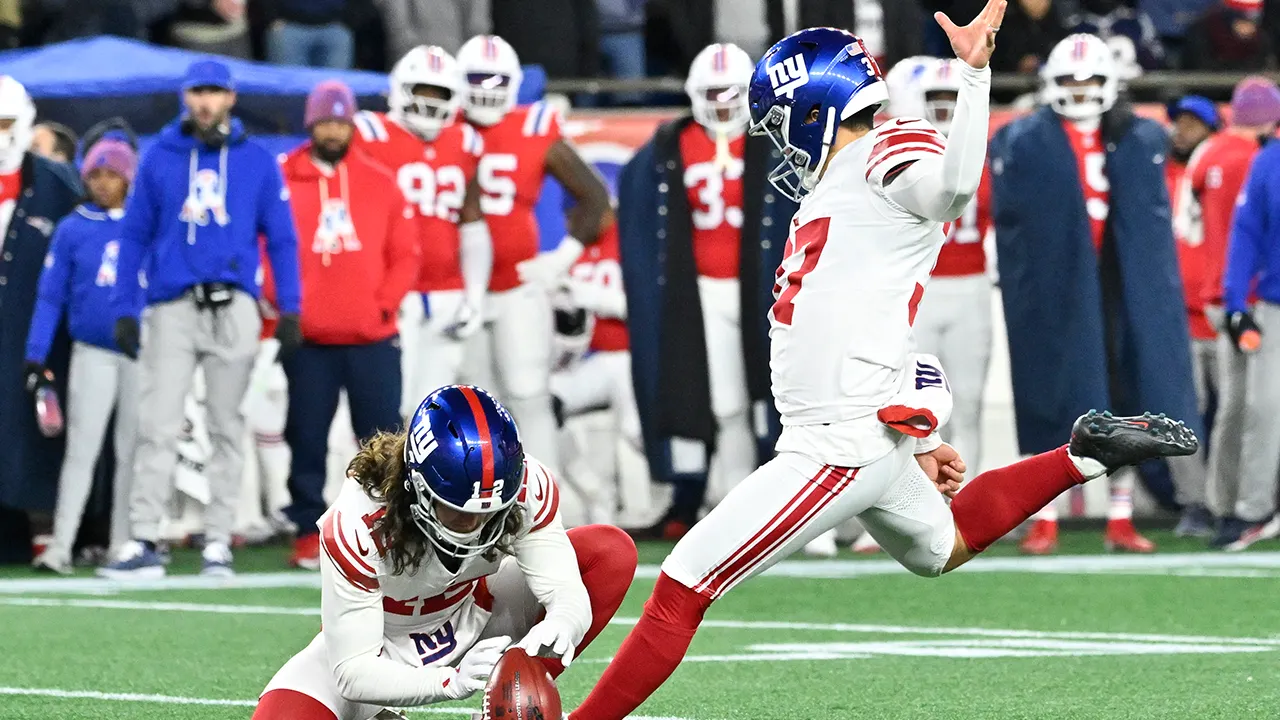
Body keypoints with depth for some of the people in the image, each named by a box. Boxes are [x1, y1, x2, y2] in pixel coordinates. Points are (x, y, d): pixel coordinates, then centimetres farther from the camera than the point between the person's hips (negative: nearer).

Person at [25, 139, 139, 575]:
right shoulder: (72, 230, 1)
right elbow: (51, 297, 2)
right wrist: (36, 358, -3)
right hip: (92, 354, -1)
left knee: (133, 451, 7)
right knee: (81, 449, -5)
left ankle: (124, 544, 14)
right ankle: (61, 546, -8)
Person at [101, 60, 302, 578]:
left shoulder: (257, 162, 6)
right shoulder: (159, 159, 7)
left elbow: (281, 239, 8)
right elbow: (135, 237, 9)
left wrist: (289, 311, 1)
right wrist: (124, 310, 3)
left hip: (233, 308, 0)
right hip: (172, 310, 0)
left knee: (227, 428, 4)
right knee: (157, 428, -6)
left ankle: (218, 542, 9)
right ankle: (144, 542, -7)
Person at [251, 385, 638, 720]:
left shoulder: (527, 486, -25)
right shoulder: (356, 527, -34)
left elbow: (569, 596, -23)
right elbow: (353, 673, -32)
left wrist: (557, 629, -48)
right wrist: (453, 681, -48)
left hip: (473, 618, 3)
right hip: (380, 649, -3)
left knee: (612, 552, -15)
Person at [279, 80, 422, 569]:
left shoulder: (380, 184, 6)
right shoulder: (281, 182, 2)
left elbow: (405, 255, 8)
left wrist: (384, 304, -6)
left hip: (372, 339, 1)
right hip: (308, 342, -1)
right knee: (307, 441, 3)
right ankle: (309, 534, 10)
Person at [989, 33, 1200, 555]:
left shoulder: (1141, 141, 9)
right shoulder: (1021, 142, 1)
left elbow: (1155, 219, 9)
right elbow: (1009, 221, 0)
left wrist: (1158, 289, 0)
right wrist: (1022, 287, -7)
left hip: (1123, 291, 3)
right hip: (1054, 294, -3)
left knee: (1126, 402, 6)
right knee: (1050, 408, 0)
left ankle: (1121, 520, 15)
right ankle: (1044, 521, 8)